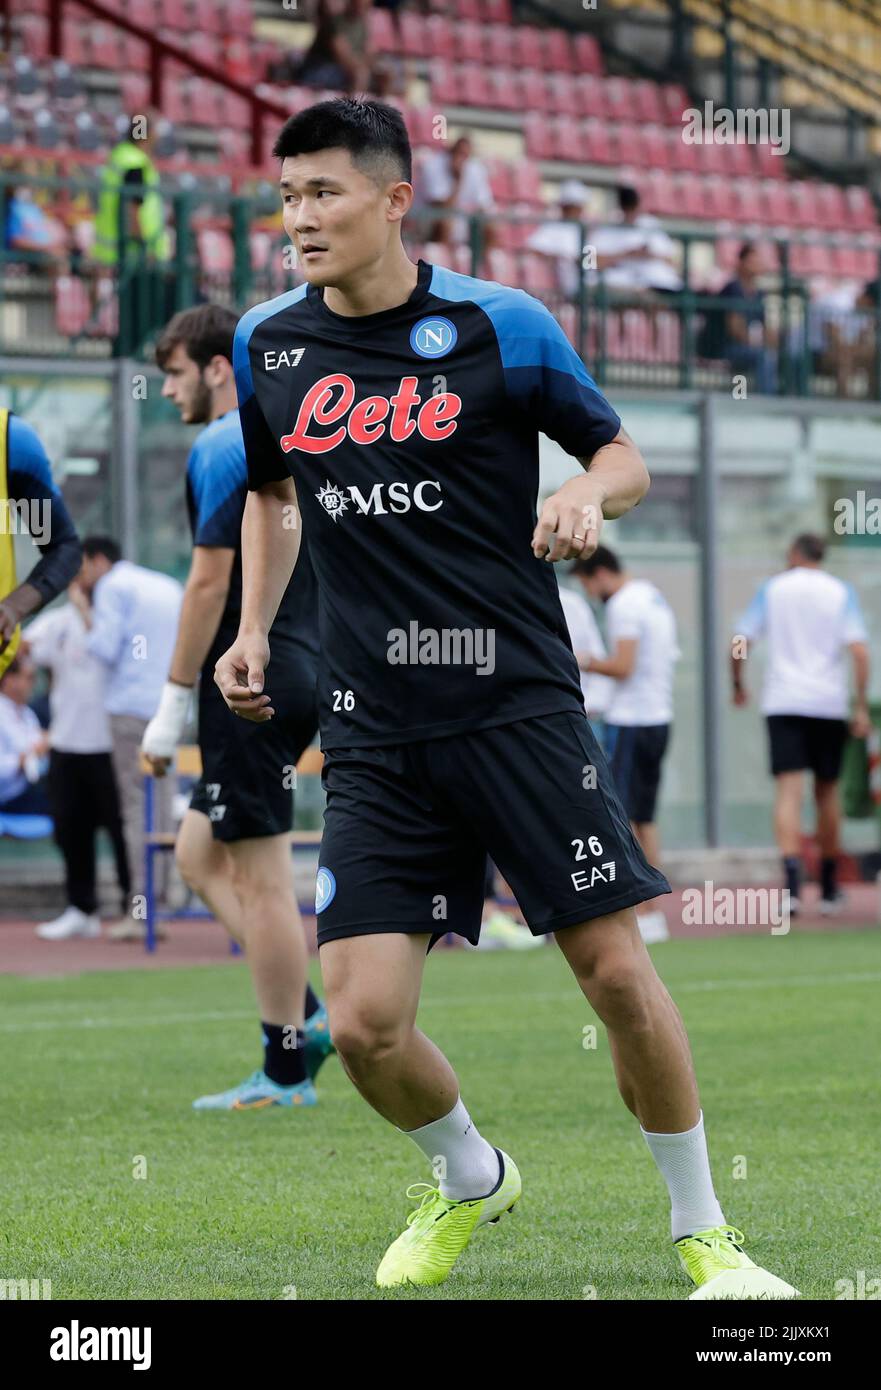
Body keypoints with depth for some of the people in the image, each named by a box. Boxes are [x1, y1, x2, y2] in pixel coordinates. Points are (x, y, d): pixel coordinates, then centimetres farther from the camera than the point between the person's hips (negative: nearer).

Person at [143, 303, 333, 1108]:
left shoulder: (222, 450, -11)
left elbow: (210, 580, -17)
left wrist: (175, 702, -14)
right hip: (302, 673, 9)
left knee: (262, 880, -4)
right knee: (199, 855, 16)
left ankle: (286, 1074, 0)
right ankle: (306, 1018, 7)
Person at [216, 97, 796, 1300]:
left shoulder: (501, 326, -5)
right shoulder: (267, 345, 6)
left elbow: (622, 452, 6)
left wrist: (590, 494, -16)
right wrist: (253, 629, 13)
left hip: (518, 704, -3)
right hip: (373, 737, 3)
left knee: (617, 974, -6)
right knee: (364, 1024, -7)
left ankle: (702, 1230, 14)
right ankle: (468, 1182, 25)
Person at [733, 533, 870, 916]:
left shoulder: (772, 589, 6)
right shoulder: (841, 593, 5)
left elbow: (739, 646, 2)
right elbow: (859, 650, -7)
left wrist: (737, 686, 18)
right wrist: (861, 706, -5)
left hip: (782, 703, -1)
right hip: (829, 704, 1)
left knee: (788, 792, -9)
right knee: (827, 792, 14)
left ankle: (793, 882, -29)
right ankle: (829, 890, 23)